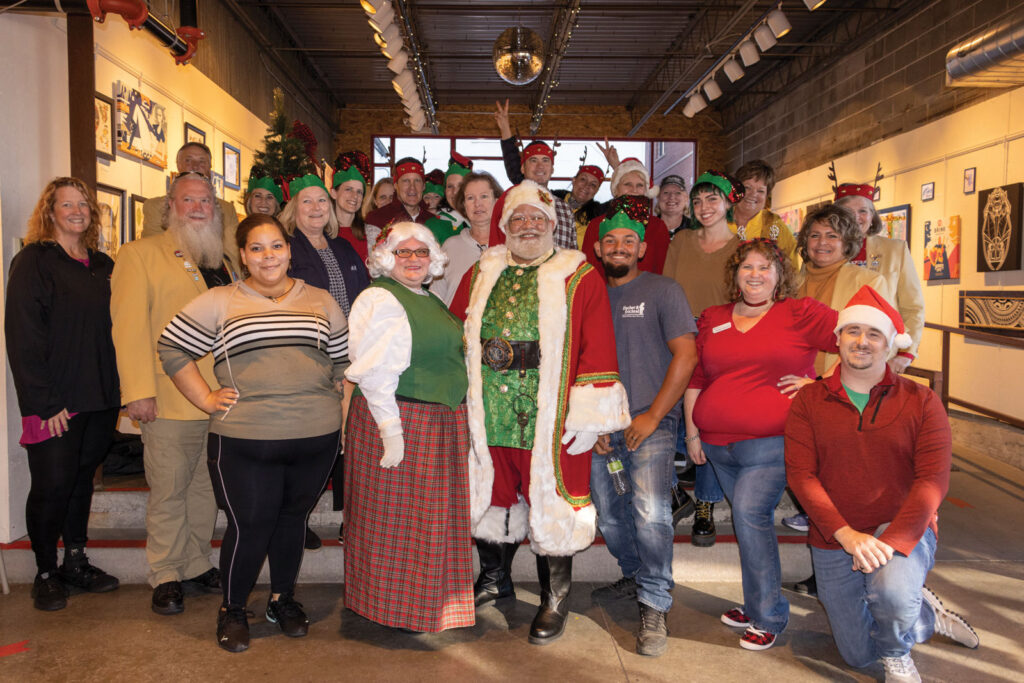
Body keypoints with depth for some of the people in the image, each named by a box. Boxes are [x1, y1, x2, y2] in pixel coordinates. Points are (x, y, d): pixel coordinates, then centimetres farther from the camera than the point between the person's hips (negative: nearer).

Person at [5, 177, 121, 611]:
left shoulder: (103, 266, 13)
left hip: (100, 398, 5)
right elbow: (22, 336, -11)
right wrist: (42, 403, -16)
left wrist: (118, 390, 5)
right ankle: (46, 572, 16)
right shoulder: (33, 262, -5)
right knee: (52, 485, 0)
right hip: (56, 403, -5)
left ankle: (76, 562, 25)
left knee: (82, 479, 13)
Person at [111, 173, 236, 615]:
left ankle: (197, 564, 27)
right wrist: (138, 390, -16)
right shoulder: (139, 255, 1)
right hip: (169, 401, -5)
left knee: (206, 487, 13)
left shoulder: (221, 262, 18)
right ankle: (166, 576, 17)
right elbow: (130, 324, -8)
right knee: (168, 492, 2)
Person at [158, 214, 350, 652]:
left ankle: (283, 599, 36)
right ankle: (232, 609, 27)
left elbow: (345, 358, 15)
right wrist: (206, 399, -2)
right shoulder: (217, 303, 2)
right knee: (249, 526, 4)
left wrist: (340, 404, 6)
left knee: (293, 519, 15)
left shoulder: (321, 302, 10)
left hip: (317, 438, 3)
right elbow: (171, 348, 4)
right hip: (244, 440, -2)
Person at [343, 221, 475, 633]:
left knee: (434, 514, 15)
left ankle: (434, 599, 30)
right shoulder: (380, 299, -10)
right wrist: (391, 428, -21)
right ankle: (396, 608, 18)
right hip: (399, 418, -8)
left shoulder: (430, 301, 17)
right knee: (396, 516, 3)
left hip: (441, 422, 9)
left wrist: (458, 419, 18)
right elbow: (375, 372, -17)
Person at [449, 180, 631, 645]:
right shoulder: (481, 273, 14)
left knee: (550, 499, 3)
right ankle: (494, 579, 39)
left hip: (549, 411, -4)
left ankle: (555, 599, 22)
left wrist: (589, 413, -13)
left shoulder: (578, 276, 0)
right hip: (486, 409, 4)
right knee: (491, 491, 16)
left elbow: (598, 345, -7)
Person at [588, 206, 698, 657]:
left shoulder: (662, 291, -2)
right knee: (609, 516, 12)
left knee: (650, 514, -14)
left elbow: (686, 354, -8)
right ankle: (634, 577, 36)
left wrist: (652, 416, -11)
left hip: (650, 422, -4)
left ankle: (654, 607, 1)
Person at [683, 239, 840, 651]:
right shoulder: (712, 320, 13)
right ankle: (758, 604, 29)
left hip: (771, 442, -5)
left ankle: (767, 617, 0)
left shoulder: (801, 314, 0)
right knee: (751, 519, 14)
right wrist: (691, 431, 11)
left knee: (749, 512, -15)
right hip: (717, 443, 5)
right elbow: (695, 377, 15)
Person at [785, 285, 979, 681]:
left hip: (903, 532, -2)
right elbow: (800, 474, -10)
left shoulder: (921, 402, -4)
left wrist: (891, 541, -26)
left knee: (891, 591, -36)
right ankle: (927, 616, 41)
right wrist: (846, 534, -22)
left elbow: (932, 480, -13)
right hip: (834, 542, 2)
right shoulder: (809, 401, -2)